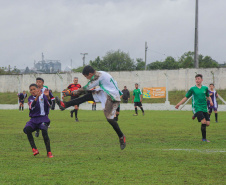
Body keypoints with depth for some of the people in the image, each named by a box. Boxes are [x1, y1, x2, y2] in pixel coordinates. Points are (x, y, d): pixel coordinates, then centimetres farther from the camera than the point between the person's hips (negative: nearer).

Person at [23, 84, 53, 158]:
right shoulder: (30, 98, 10)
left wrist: (47, 96, -35)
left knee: (44, 131, -29)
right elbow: (31, 107, -12)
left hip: (43, 119, -3)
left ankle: (49, 152, -17)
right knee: (27, 129, -27)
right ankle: (34, 149, -23)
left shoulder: (43, 96, 3)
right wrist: (37, 97, -28)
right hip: (33, 119, 3)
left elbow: (50, 104, -14)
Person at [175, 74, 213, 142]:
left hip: (204, 108, 4)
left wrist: (210, 101, 4)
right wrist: (179, 104, 3)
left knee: (208, 123, -5)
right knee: (204, 122, -22)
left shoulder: (205, 88, 9)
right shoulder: (192, 89, 1)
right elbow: (186, 97, 8)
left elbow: (208, 96, 25)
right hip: (196, 108, -4)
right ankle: (204, 138, -9)